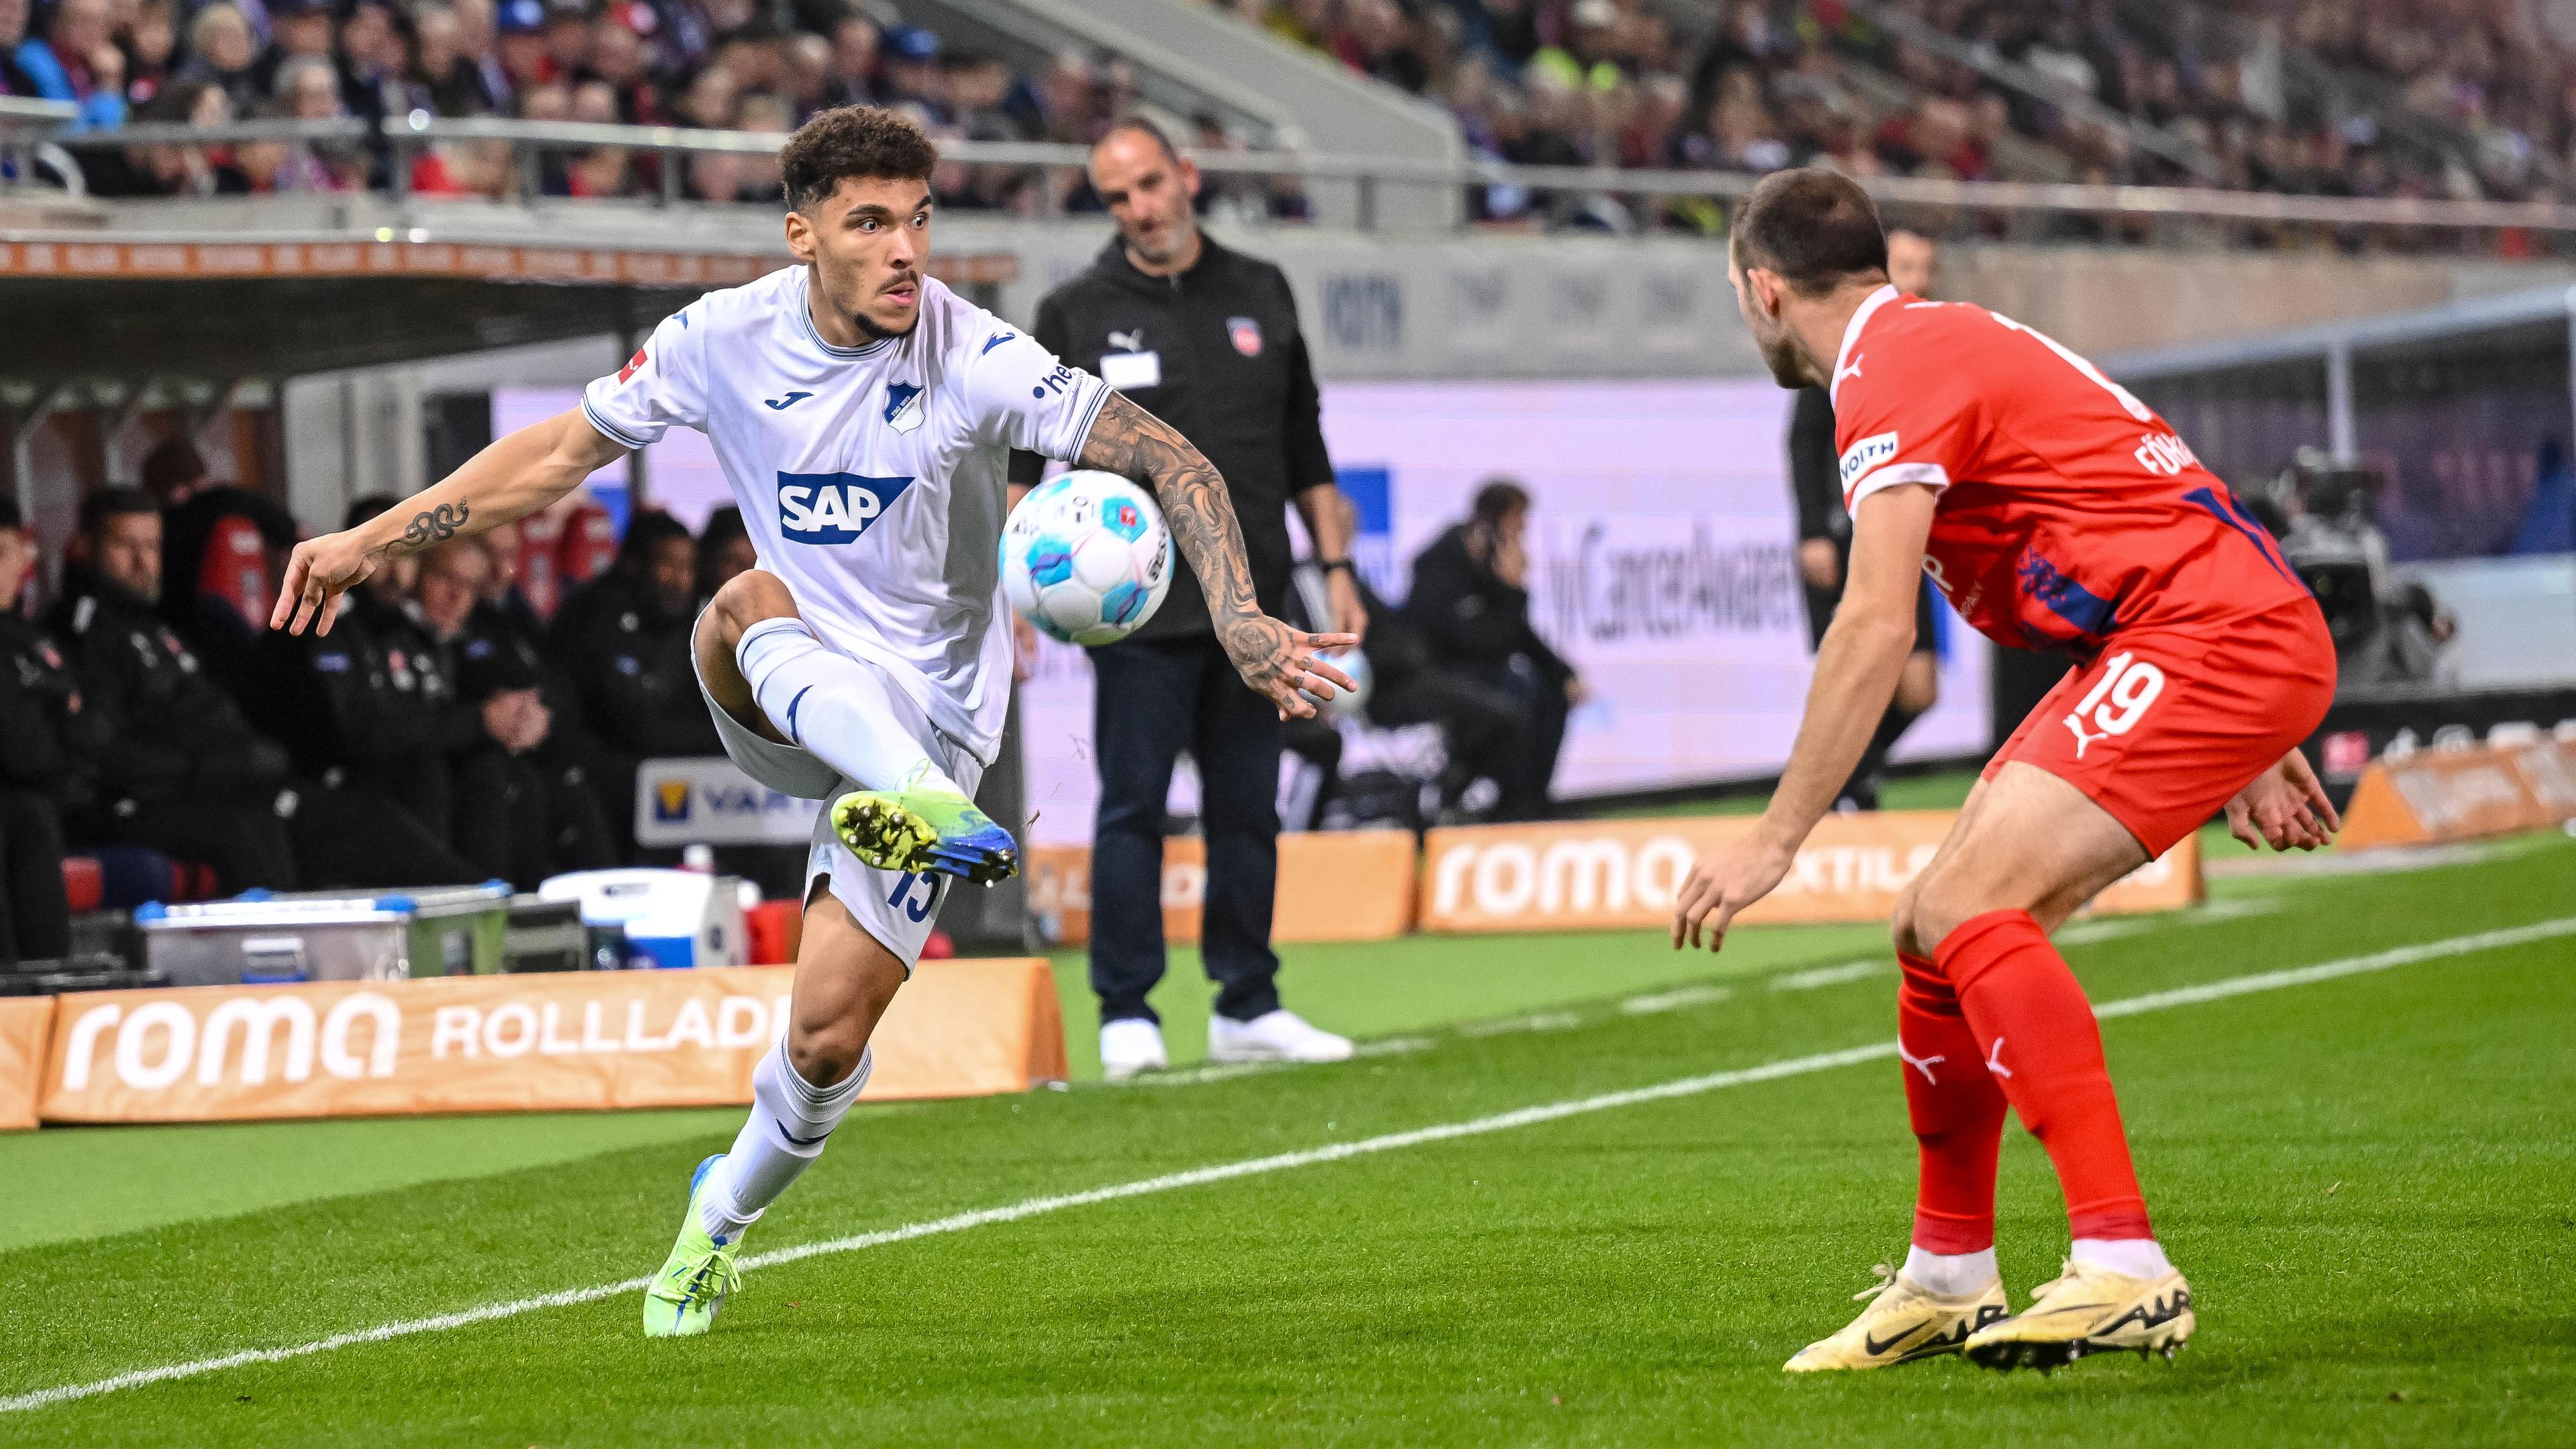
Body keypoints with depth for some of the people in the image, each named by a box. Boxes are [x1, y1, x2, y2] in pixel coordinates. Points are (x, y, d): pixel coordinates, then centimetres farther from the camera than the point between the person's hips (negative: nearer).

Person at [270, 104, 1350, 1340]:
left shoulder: (974, 359, -18)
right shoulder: (724, 340, -6)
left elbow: (1167, 459, -21)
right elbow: (562, 451, 7)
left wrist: (1239, 623, -36)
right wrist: (374, 542, 7)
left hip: (924, 715, -2)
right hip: (784, 706, 2)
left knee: (829, 1037, -10)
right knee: (750, 603, -35)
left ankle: (722, 1222, 23)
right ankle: (928, 810, -60)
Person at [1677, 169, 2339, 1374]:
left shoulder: (1893, 369, -10)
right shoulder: (1946, 342, 22)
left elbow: (1876, 629, -18)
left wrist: (1776, 839, -15)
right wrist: (2234, 758, 29)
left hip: (2215, 637, -10)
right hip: (2226, 639, 10)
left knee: (1971, 907, -22)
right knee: (1936, 926, 11)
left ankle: (2124, 1270, -29)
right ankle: (1948, 1280, 22)